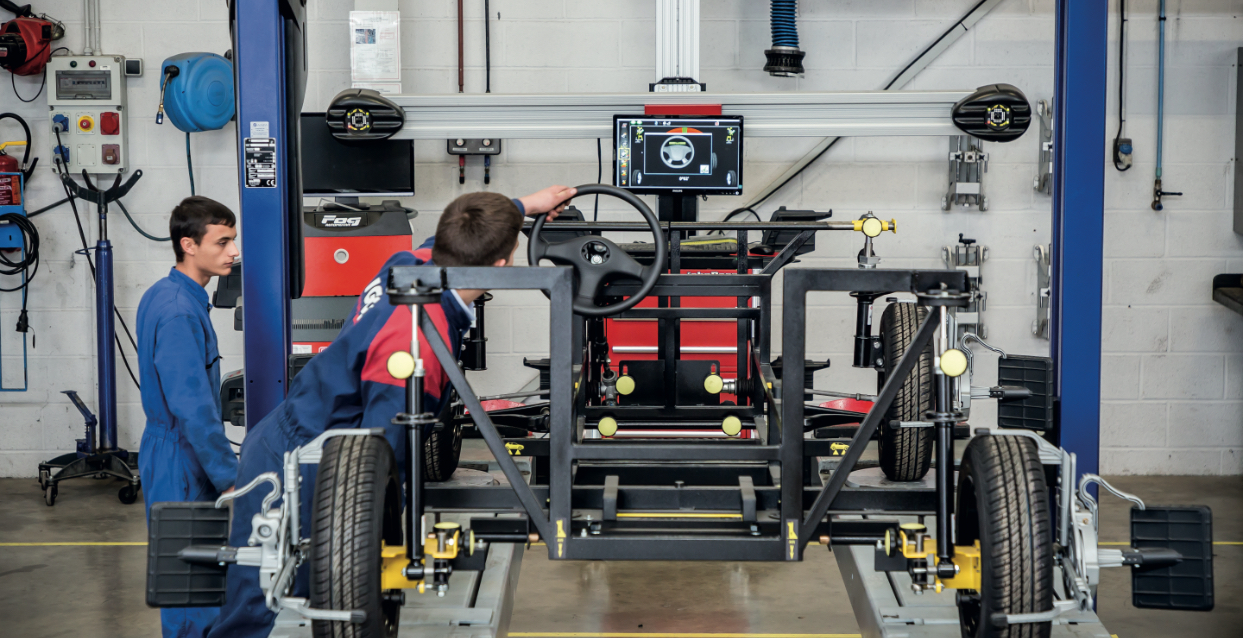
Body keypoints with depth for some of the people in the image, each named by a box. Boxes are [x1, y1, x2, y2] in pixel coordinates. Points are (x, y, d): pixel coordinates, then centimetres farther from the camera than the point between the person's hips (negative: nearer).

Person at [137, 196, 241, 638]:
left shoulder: (162, 296, 11)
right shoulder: (179, 312, -21)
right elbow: (194, 407, -25)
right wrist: (229, 477, -22)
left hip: (172, 450, 10)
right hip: (183, 467, -10)